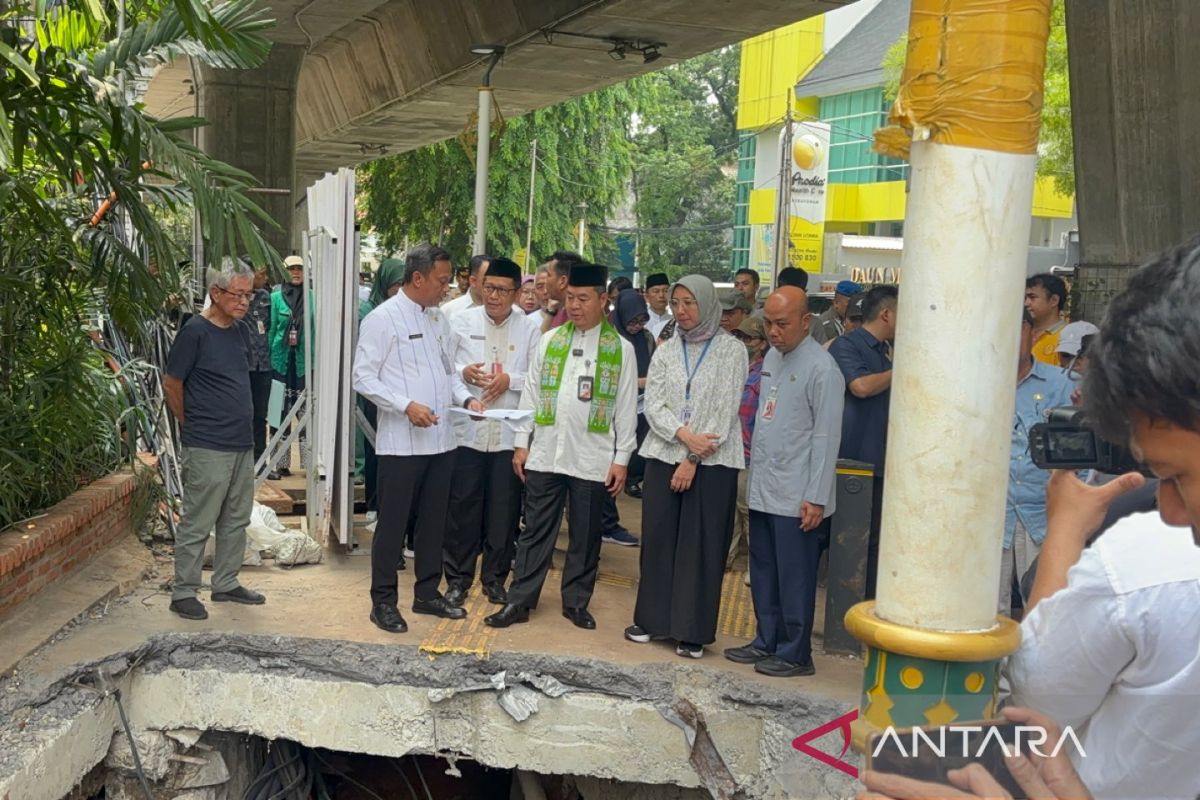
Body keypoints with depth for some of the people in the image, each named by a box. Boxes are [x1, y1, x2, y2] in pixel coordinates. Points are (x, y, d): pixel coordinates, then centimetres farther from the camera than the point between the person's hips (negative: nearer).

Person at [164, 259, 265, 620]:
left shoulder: (240, 332, 10)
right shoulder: (195, 332, -13)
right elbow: (172, 385, -7)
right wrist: (193, 425, 3)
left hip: (242, 444, 8)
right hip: (207, 448, -8)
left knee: (236, 520, 15)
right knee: (197, 523, 0)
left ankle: (226, 584, 27)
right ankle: (183, 593, 10)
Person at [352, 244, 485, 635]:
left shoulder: (437, 319, 13)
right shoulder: (382, 319, -9)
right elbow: (364, 378, -12)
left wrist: (465, 398, 2)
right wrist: (407, 406, -20)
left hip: (441, 438, 7)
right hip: (401, 441, -7)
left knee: (433, 519, 14)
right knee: (393, 522, 2)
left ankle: (427, 592, 27)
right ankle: (383, 600, 13)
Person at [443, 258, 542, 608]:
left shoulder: (530, 329, 2)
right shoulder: (461, 322, 5)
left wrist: (510, 380, -14)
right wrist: (463, 372, -13)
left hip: (510, 433, 0)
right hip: (467, 430, 0)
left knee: (504, 510, 8)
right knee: (462, 507, 6)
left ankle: (495, 578, 22)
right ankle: (458, 578, 19)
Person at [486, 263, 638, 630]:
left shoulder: (621, 349, 1)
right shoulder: (549, 340, 6)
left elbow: (626, 407, 0)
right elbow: (531, 393, 8)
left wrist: (621, 458, -3)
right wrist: (521, 442, 4)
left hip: (592, 458, -1)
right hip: (545, 453, 2)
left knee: (585, 534, 9)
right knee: (536, 530, 7)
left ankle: (576, 602, 22)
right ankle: (519, 601, 13)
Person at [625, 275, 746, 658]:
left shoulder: (732, 350, -1)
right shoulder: (666, 351, 10)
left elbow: (724, 411, -7)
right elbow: (653, 405, 2)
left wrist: (693, 459, -11)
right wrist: (684, 435, -15)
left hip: (712, 462, -4)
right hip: (664, 455, 4)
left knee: (701, 544, 0)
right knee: (658, 538, 6)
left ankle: (692, 631, 7)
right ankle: (654, 619, 19)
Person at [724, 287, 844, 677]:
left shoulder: (821, 367, -13)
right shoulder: (771, 358, 12)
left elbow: (827, 437, -14)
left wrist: (816, 498, -16)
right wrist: (753, 476, 14)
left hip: (796, 496, -8)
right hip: (762, 490, 8)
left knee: (793, 577, 1)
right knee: (763, 572, 15)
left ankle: (795, 653, 12)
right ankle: (767, 641, 27)